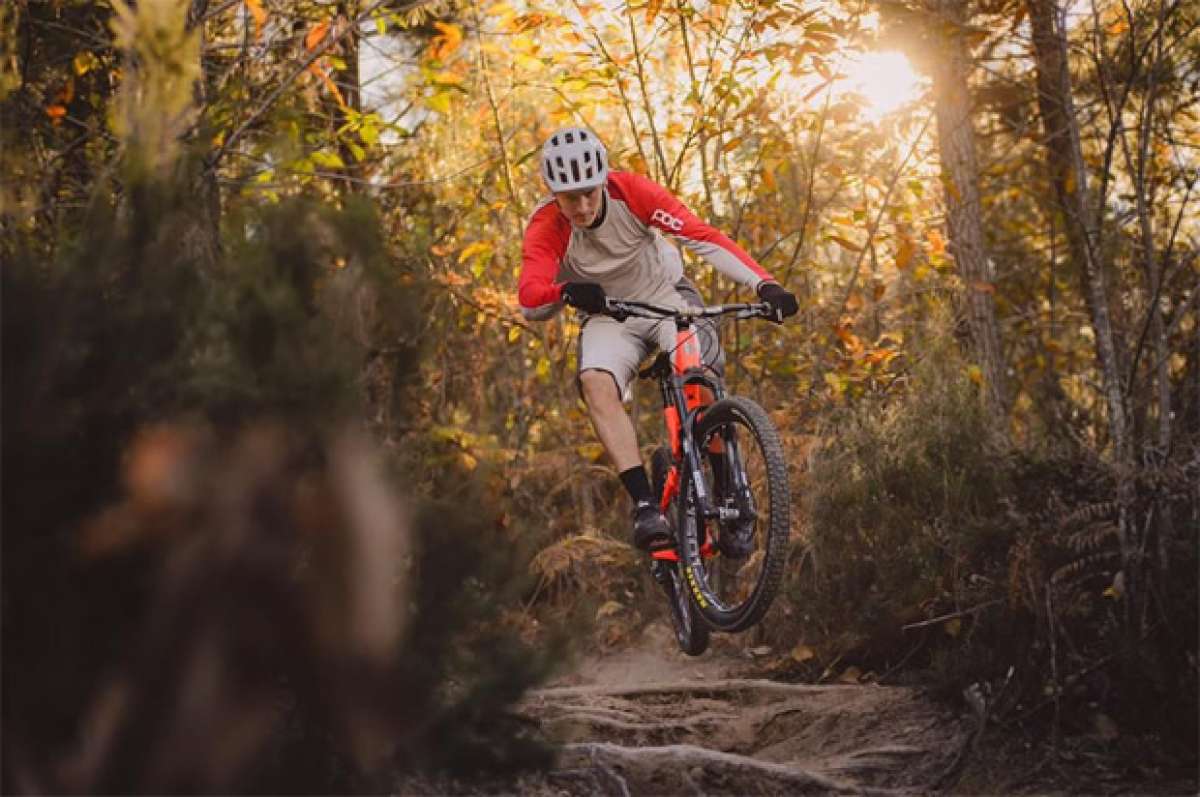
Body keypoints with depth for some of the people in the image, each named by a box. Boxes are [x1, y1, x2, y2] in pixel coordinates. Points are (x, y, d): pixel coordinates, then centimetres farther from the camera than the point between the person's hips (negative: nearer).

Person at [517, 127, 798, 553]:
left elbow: (701, 236, -28)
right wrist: (565, 292, -58)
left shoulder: (631, 191, -22)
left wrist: (764, 283, -40)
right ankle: (644, 504, -32)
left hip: (669, 297, 0)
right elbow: (529, 298, -34)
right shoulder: (546, 227, -21)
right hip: (608, 317, 0)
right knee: (596, 382, -31)